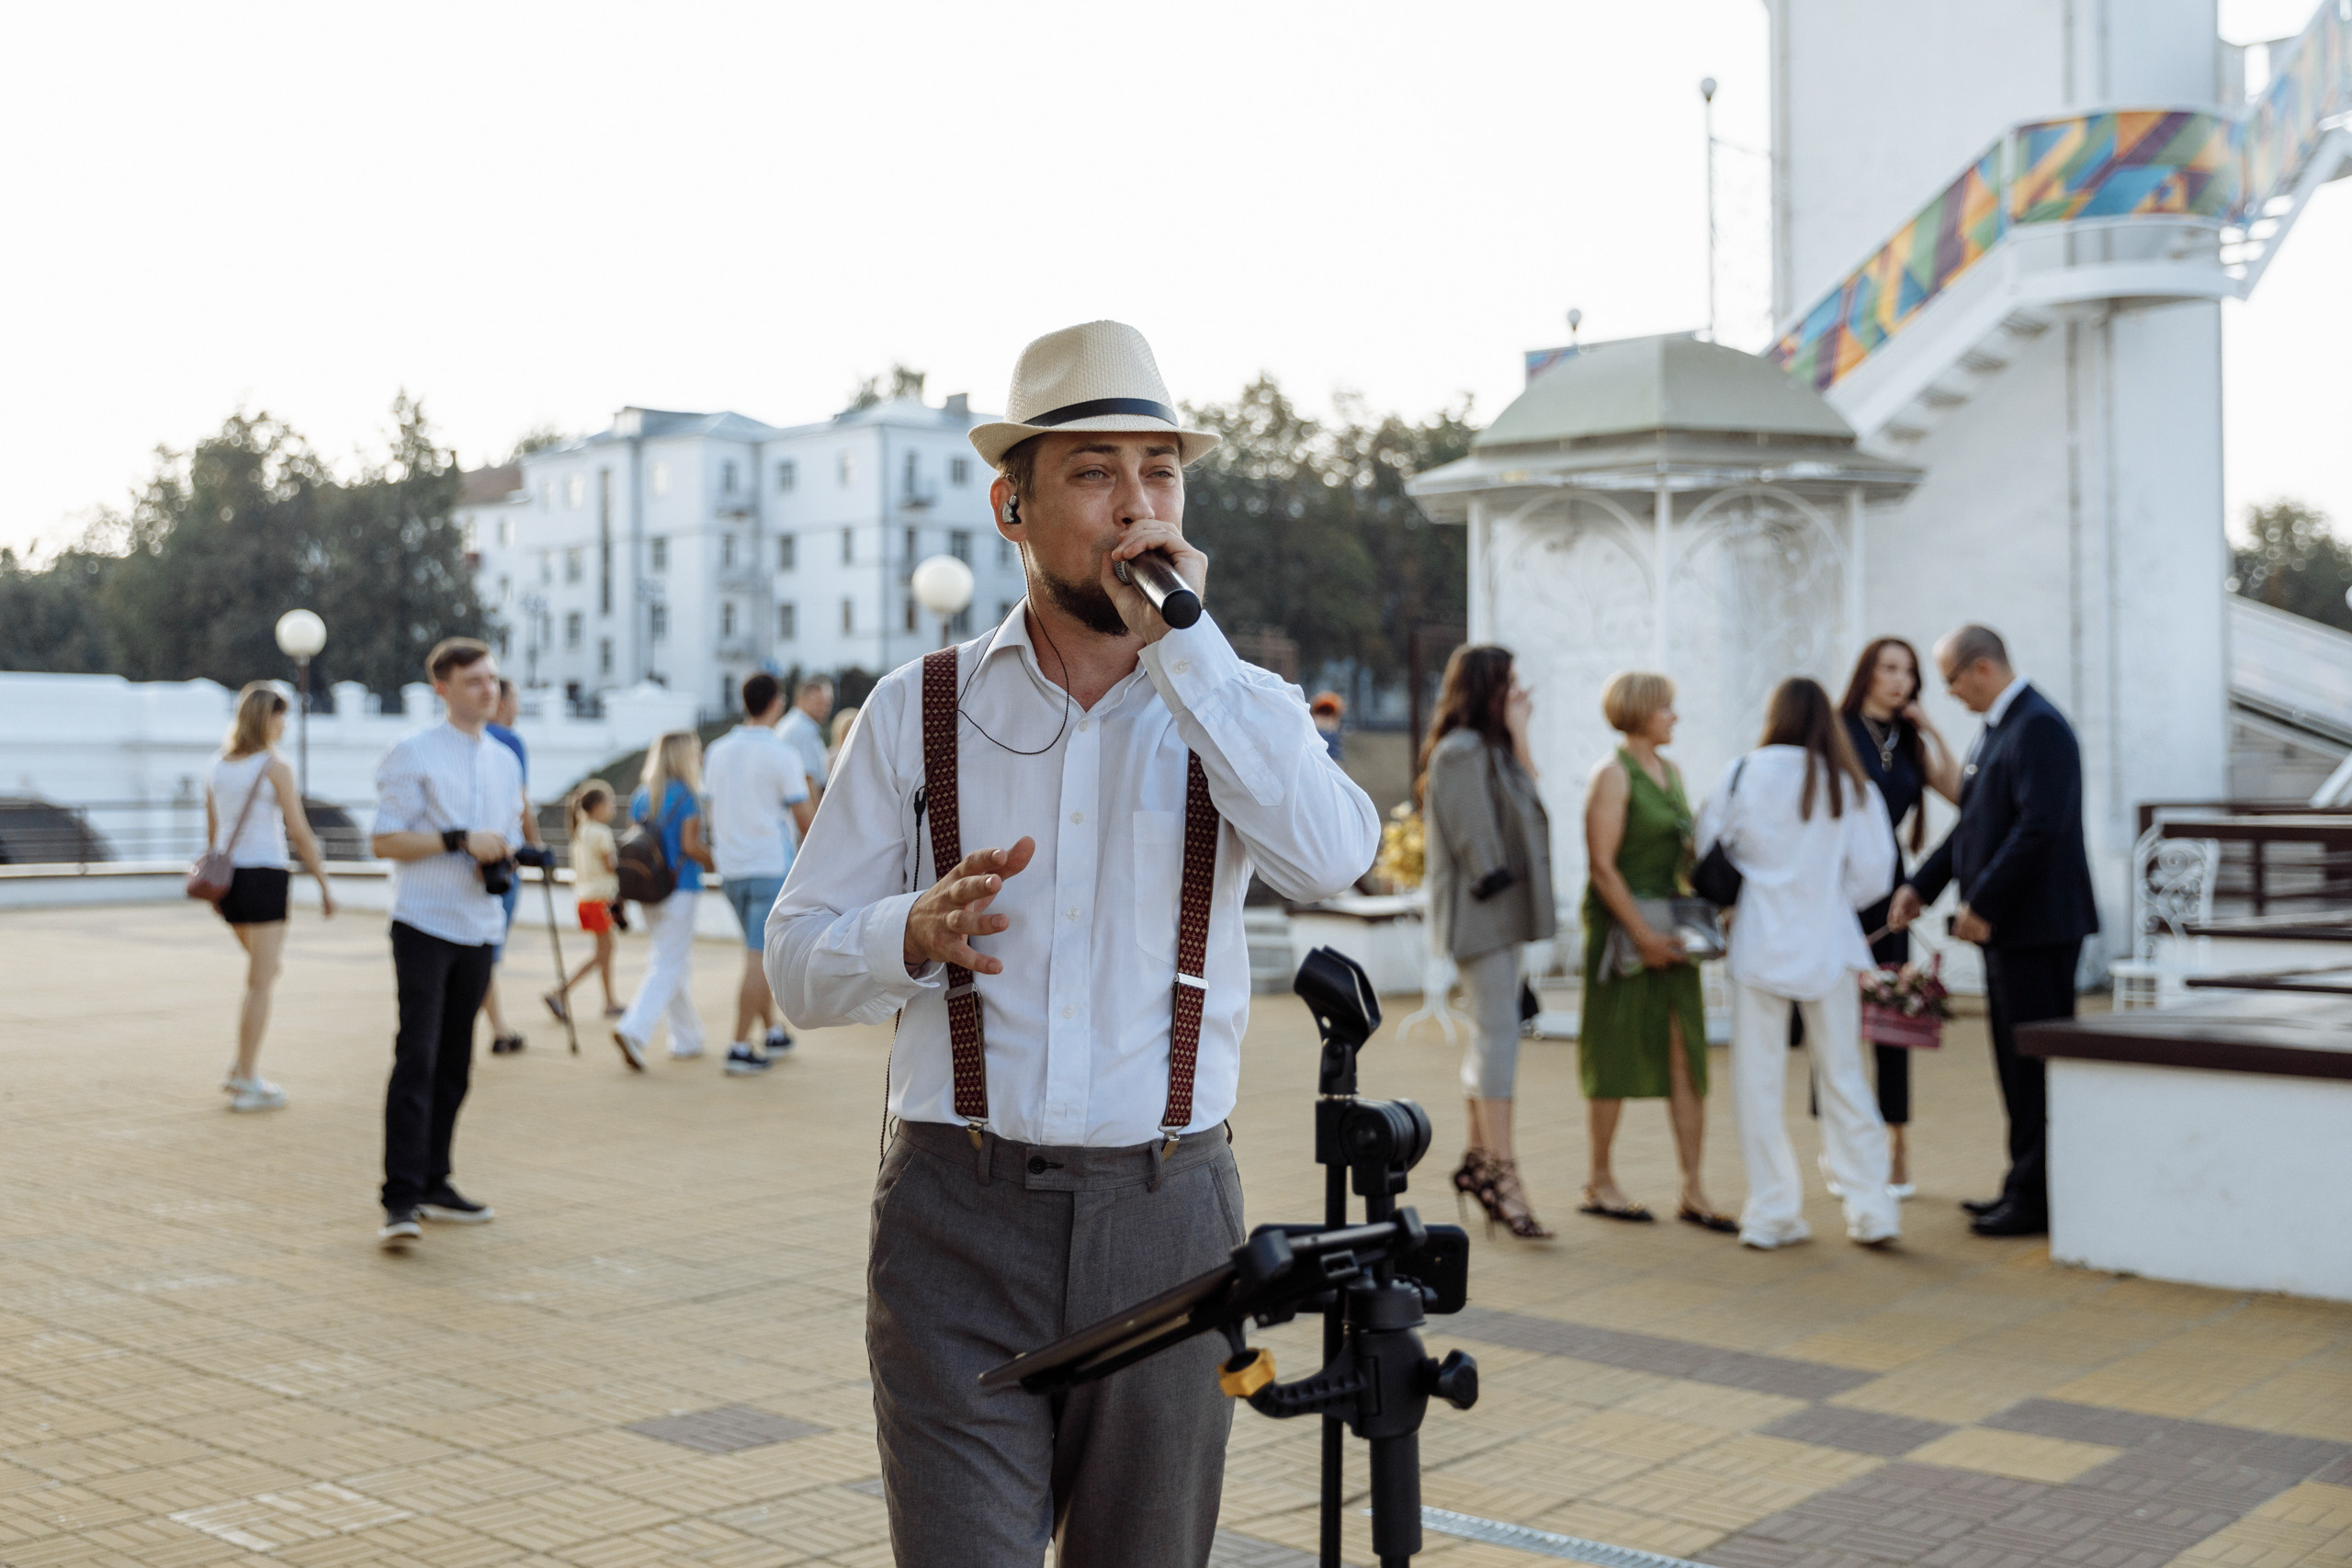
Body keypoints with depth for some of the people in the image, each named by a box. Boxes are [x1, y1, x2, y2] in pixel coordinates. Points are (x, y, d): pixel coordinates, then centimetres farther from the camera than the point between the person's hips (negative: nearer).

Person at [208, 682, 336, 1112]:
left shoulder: (218, 766, 8)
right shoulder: (276, 768, -11)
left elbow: (212, 833, 15)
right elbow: (300, 834, -11)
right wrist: (325, 885, -5)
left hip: (227, 878, 7)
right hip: (263, 876, -7)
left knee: (266, 972, 21)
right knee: (260, 982, 0)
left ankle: (242, 1069, 17)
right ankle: (247, 1083, 1)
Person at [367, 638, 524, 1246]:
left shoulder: (506, 762, 16)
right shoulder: (414, 755, -4)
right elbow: (385, 841, -9)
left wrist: (503, 860, 1)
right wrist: (460, 840, -17)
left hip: (479, 929, 6)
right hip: (424, 927, -6)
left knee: (454, 1064, 10)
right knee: (417, 1058, -14)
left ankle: (434, 1184, 20)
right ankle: (401, 1198, -15)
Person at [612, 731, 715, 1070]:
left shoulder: (640, 796, 9)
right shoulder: (685, 795, -11)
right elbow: (691, 845, -15)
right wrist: (717, 865, -1)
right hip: (680, 888, -7)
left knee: (676, 964, 16)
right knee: (669, 965, -5)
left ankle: (687, 1039, 22)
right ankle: (633, 1029, -20)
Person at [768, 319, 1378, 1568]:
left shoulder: (1241, 705, 5)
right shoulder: (919, 710, 3)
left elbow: (1330, 857, -18)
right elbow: (798, 968, 2)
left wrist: (1179, 640, -18)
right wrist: (916, 933, -19)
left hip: (1166, 1218, 1)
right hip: (958, 1223, -1)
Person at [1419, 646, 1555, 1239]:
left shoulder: (1490, 749, 18)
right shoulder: (1461, 751, -14)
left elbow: (1526, 797, 11)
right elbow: (1473, 835, -18)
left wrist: (1518, 734, 8)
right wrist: (1496, 882, -18)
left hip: (1501, 913, 10)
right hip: (1482, 913, -10)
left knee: (1492, 1035, 14)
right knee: (1498, 1035, -11)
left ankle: (1478, 1160, 23)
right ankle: (1502, 1175, -11)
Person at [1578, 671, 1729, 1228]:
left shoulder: (1671, 771, 14)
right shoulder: (1613, 776, -10)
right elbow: (1602, 865, -15)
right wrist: (1641, 933, -18)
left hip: (1669, 926, 7)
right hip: (1621, 926, -7)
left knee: (1686, 1053, 3)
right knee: (1616, 1056, 2)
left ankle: (1693, 1191, 6)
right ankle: (1600, 1182, 14)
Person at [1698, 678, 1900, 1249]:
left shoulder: (1744, 774, -4)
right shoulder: (1852, 785, 1)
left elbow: (1710, 853, 1)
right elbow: (1872, 871, 2)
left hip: (1761, 944, -2)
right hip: (1830, 945, 2)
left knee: (1759, 1080, 5)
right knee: (1843, 1077, 10)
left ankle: (1773, 1212, 7)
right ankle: (1870, 1208, 9)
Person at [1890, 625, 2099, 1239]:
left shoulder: (2038, 726, -16)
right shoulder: (1996, 728, 16)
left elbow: (2039, 826, -24)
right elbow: (1974, 824, 20)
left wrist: (1982, 904, -20)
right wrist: (1922, 884, 12)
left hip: (2038, 924, -10)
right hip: (2007, 924, 10)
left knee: (2034, 1065, -4)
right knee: (2016, 1064, 15)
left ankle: (2038, 1199, 2)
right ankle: (2026, 1185, 24)